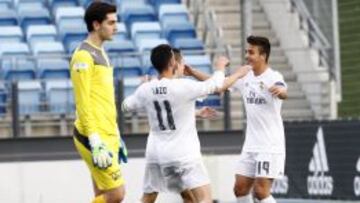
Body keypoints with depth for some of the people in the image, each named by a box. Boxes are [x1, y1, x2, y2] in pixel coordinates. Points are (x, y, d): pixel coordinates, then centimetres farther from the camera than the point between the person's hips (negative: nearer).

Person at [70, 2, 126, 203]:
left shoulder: (101, 53, 17)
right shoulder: (84, 55, -13)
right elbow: (83, 102, -17)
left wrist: (115, 136, 22)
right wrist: (95, 142, -22)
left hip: (108, 136, 9)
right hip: (95, 137, -9)